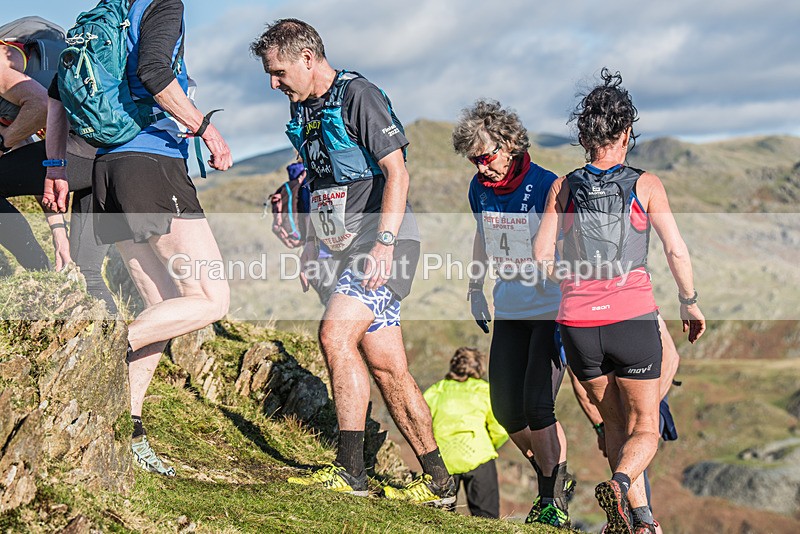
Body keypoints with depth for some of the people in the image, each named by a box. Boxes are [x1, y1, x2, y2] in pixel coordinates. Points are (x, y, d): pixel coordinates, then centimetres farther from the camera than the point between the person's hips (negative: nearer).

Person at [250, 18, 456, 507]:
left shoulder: (358, 95, -10)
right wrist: (312, 243, 21)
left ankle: (350, 471, -17)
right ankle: (439, 484, 13)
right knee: (386, 365, 6)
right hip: (349, 246, 9)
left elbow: (396, 172, -16)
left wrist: (384, 242, -23)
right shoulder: (303, 108, 15)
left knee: (335, 332, -22)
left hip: (386, 240, -9)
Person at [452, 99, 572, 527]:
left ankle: (555, 501, 3)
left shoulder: (546, 187, -17)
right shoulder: (480, 189, 2)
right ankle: (552, 478, 26)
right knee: (506, 410, 3)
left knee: (537, 404, -14)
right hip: (510, 311, 6)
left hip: (551, 311, -6)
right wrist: (475, 290, 25)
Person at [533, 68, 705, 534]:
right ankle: (620, 482, -22)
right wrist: (690, 302, 11)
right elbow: (677, 251, -4)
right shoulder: (646, 185, -2)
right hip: (633, 318, -3)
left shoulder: (564, 188, 4)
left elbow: (542, 255, 2)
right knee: (645, 428, 9)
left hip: (578, 322, 3)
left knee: (616, 423, 19)